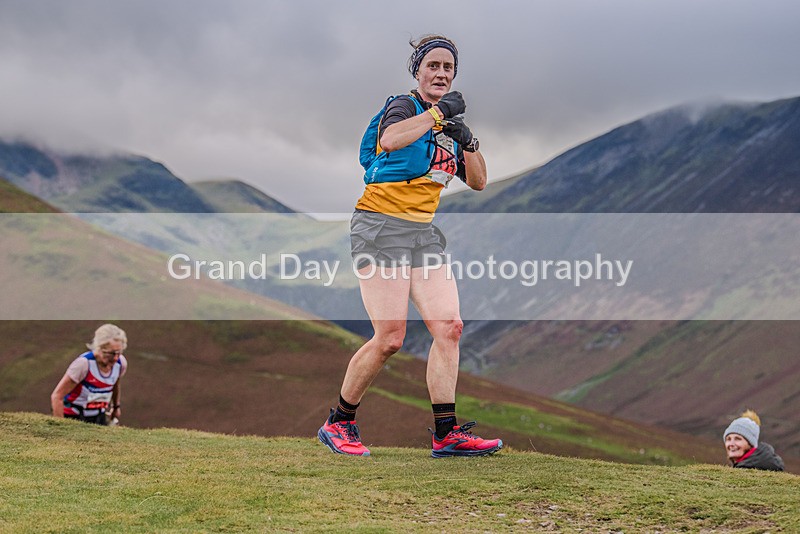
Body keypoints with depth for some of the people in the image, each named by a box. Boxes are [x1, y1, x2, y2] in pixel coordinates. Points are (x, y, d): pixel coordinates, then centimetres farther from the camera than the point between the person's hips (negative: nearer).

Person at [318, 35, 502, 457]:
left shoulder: (446, 124, 18)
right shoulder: (404, 107, -6)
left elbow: (478, 183, 19)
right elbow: (389, 140, -31)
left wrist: (468, 143, 2)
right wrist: (437, 112, -23)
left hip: (423, 233, 8)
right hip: (381, 228, -8)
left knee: (449, 328, -4)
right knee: (389, 338, -13)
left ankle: (446, 434, 1)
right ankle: (337, 424, 4)